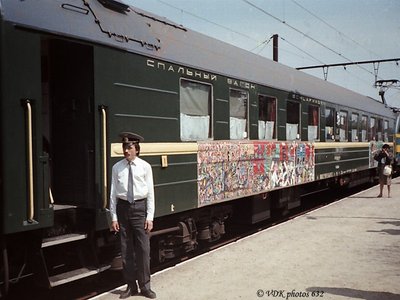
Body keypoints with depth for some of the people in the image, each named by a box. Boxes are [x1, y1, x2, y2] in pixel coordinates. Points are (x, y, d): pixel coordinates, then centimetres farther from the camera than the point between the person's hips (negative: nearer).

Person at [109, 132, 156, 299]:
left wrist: (150, 217, -5)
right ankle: (131, 286, 23)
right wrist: (113, 217, 0)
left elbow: (150, 192, -2)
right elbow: (113, 193, 2)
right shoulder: (117, 167, 1)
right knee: (126, 249, 9)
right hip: (123, 207, 2)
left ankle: (145, 286, 15)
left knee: (143, 248, 0)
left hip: (140, 207, -2)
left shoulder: (145, 167, -3)